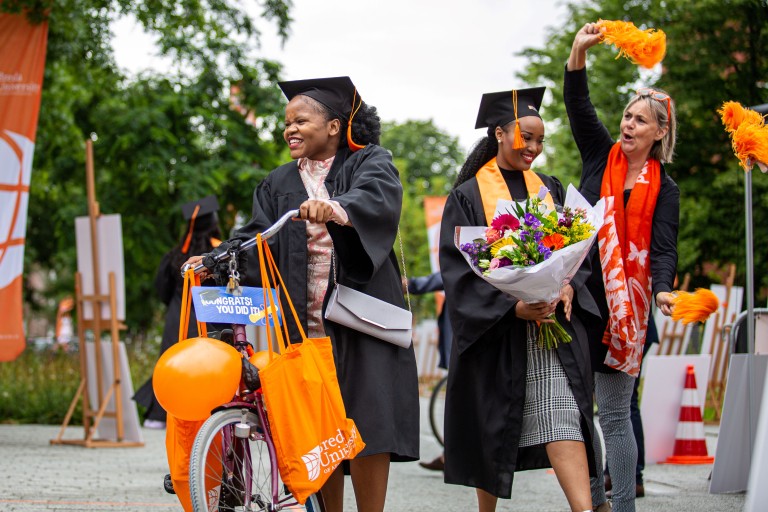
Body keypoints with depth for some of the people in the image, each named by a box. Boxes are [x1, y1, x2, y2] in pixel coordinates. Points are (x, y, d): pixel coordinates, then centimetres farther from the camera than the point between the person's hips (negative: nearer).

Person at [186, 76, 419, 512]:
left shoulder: (370, 163, 3)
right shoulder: (280, 185, 16)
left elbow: (377, 197, -19)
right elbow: (258, 238, 4)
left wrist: (335, 208, -41)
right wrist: (215, 260, -16)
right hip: (306, 323, 4)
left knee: (365, 425, -10)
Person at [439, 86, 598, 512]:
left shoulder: (549, 189, 13)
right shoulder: (468, 196, -1)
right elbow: (458, 270, -7)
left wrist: (569, 286, -10)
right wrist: (513, 307, -19)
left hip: (552, 326, 2)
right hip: (494, 329, -2)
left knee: (562, 417, -11)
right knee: (492, 428, 5)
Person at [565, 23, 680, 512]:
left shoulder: (663, 188, 3)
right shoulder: (601, 156, 9)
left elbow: (664, 247, -7)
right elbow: (578, 106, -3)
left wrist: (663, 288, -27)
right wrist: (579, 51, -19)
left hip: (624, 303, -3)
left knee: (615, 413, -3)